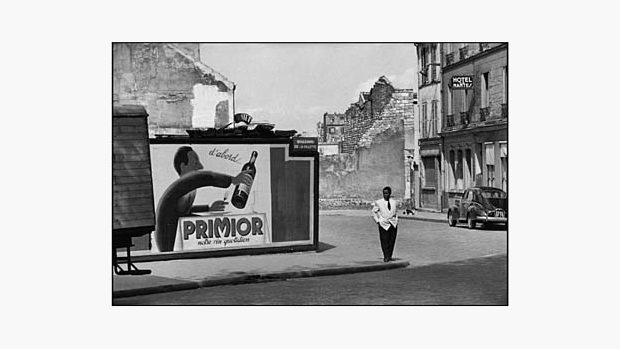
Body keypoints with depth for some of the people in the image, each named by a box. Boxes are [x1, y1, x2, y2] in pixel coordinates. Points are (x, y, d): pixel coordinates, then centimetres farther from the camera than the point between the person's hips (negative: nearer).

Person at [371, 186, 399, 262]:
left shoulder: (394, 202, 9)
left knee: (392, 240, 4)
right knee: (384, 241, -5)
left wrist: (396, 220, 12)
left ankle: (389, 256, 15)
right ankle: (386, 257, 4)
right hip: (383, 224, -3)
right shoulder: (378, 202, -1)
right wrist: (377, 221, -1)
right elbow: (374, 212, 6)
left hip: (393, 224, 3)